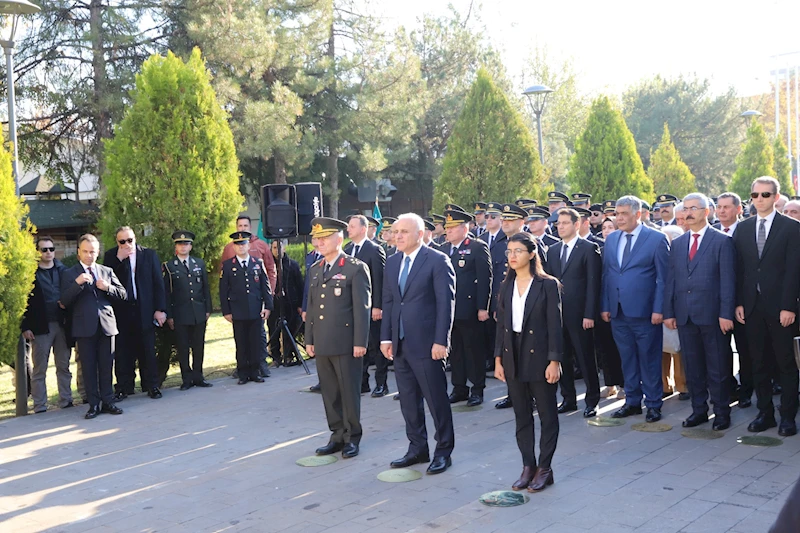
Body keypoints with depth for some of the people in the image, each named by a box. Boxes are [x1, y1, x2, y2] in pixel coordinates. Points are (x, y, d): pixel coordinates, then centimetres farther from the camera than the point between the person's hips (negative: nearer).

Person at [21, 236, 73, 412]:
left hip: (62, 325, 3)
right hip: (40, 327, -3)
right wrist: (25, 327, -8)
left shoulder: (63, 270, 8)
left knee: (64, 366, 8)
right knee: (39, 369, 4)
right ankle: (40, 407, 9)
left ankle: (66, 401, 15)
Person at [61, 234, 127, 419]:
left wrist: (108, 287, -9)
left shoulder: (107, 271, 13)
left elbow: (123, 294, 10)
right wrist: (77, 283, -20)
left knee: (106, 366, 5)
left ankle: (107, 402, 12)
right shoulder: (69, 274, 5)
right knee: (89, 367, 2)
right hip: (84, 326, -2)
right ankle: (94, 404, 7)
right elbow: (65, 301, -5)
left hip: (107, 324, 2)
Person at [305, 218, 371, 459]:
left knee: (349, 391, 3)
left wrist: (360, 342, -14)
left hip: (346, 343, -6)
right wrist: (309, 339, 14)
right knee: (329, 393, 11)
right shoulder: (315, 269, 15)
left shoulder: (356, 268, -6)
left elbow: (362, 308, -10)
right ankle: (337, 435, 22)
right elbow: (311, 307, 17)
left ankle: (352, 438, 16)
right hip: (322, 344, 6)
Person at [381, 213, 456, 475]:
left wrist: (440, 341, -16)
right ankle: (417, 448, 25)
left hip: (426, 343, -6)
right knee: (408, 401, 13)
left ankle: (443, 451, 16)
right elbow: (388, 302, 14)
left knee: (436, 400, 3)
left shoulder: (437, 261, -8)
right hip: (400, 344, 7)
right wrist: (386, 337, 7)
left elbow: (445, 303, -12)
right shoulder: (392, 262, 12)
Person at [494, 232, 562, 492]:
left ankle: (544, 468, 16)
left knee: (547, 415, 6)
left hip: (539, 357, -5)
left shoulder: (547, 285, -8)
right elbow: (501, 324, 10)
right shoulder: (506, 286, 7)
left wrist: (554, 361, -14)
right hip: (513, 358, 5)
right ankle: (528, 466, 21)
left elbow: (554, 325, -10)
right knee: (521, 415, 11)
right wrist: (498, 358, 6)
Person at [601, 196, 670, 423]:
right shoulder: (611, 239, 11)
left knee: (649, 359, 4)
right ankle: (632, 401, 23)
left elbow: (663, 278, -6)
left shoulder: (656, 238, -5)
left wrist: (658, 309, -12)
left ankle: (653, 404, 16)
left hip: (644, 312, -5)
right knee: (627, 359, 12)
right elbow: (606, 275, 12)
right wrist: (605, 306, 6)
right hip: (618, 311, 5)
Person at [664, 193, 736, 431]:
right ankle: (699, 410, 20)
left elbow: (727, 280, -7)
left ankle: (722, 413, 14)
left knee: (718, 367, 4)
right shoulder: (677, 243, 13)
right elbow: (670, 280, 11)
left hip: (712, 314, -4)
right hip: (685, 314, 5)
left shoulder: (722, 241, -2)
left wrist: (726, 313, -13)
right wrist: (668, 312, 4)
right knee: (692, 367, 10)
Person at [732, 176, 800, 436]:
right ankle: (765, 413, 18)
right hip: (752, 306, 4)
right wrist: (738, 302, 1)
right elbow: (739, 269, 8)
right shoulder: (742, 228, 9)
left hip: (779, 307, -3)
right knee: (759, 363, 9)